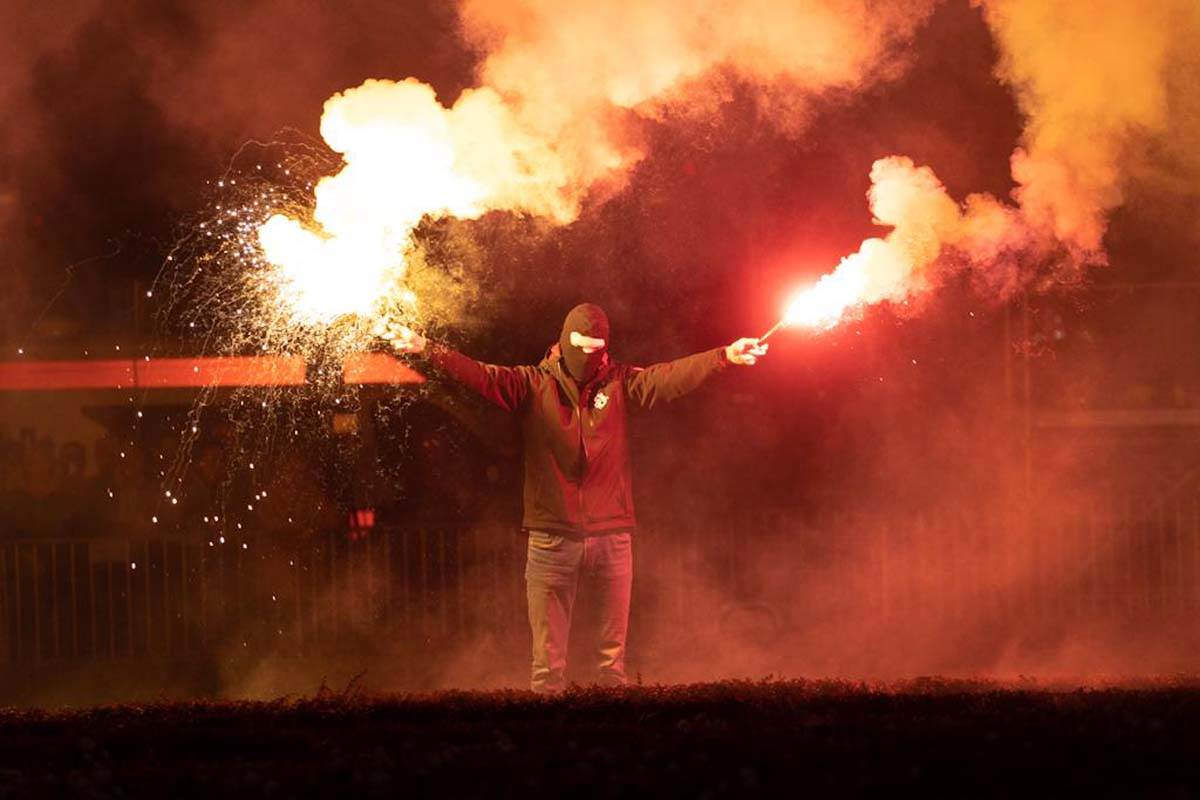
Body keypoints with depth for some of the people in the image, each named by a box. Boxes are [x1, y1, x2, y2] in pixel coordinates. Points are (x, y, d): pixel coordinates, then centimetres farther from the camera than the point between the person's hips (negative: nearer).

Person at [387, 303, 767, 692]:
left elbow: (671, 376, -3)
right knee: (548, 655, 1)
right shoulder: (534, 385, 3)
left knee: (614, 649, 6)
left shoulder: (619, 383, 6)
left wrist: (725, 356, -16)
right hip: (552, 538, -1)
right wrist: (426, 350, -19)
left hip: (612, 536, 1)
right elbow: (480, 375, -6)